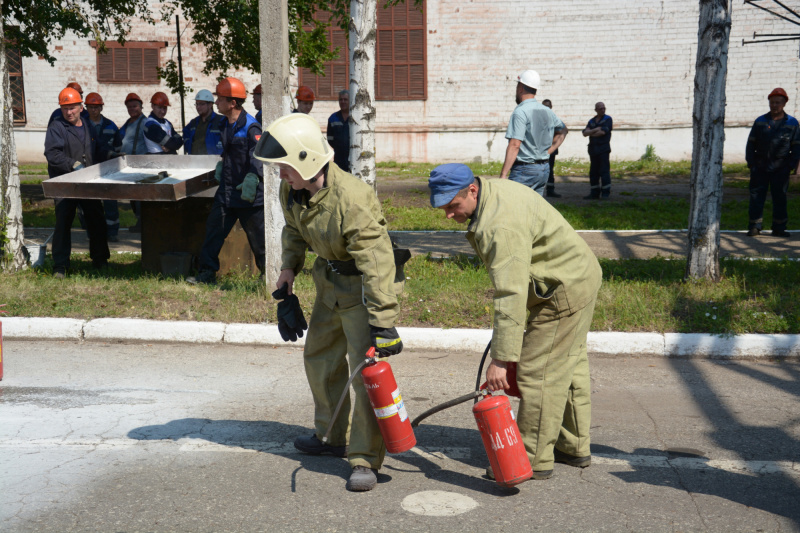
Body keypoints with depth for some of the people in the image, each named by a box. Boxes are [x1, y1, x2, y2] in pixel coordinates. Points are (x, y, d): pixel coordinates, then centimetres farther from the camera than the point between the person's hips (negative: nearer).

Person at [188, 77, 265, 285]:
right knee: (213, 231, 7)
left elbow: (258, 158, -27)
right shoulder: (225, 124, 11)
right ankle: (207, 272, 15)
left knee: (257, 235, 3)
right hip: (226, 191, 8)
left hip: (249, 195, -8)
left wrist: (251, 179, -38)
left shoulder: (250, 127, -16)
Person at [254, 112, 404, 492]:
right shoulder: (291, 190, -8)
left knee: (366, 368, -14)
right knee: (319, 356, 18)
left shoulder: (352, 200, -34)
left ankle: (366, 459, -6)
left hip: (363, 285, -9)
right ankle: (333, 435, 36)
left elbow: (376, 265, -34)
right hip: (330, 279, 9)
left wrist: (383, 322, -34)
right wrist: (289, 266, 4)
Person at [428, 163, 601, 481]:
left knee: (538, 372, -6)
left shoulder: (501, 226, -31)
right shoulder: (493, 192, 3)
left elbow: (511, 296, -35)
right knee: (569, 366, 20)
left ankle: (534, 459, 4)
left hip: (565, 290, -11)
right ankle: (575, 448, 33)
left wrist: (501, 359, -34)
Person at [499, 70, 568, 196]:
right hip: (544, 168, 8)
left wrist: (503, 175, -23)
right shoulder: (547, 111, 11)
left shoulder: (520, 112, -14)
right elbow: (563, 130, 28)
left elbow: (514, 145, -22)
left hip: (524, 169, -8)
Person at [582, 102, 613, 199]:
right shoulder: (592, 121, 16)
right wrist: (595, 130, -11)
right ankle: (594, 193, 13)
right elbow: (585, 133, 4)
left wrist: (591, 133, 0)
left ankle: (606, 193, -4)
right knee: (593, 172, 7)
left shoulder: (608, 119, 1)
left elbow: (603, 132, -13)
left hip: (603, 148, -6)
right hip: (593, 149, 6)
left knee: (604, 171, -8)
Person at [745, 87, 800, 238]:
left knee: (780, 198, 5)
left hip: (780, 169, 0)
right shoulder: (760, 121, 6)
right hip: (760, 167, 0)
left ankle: (779, 228, 13)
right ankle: (754, 226, 7)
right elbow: (751, 143, 8)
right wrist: (750, 162, -1)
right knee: (756, 197, 0)